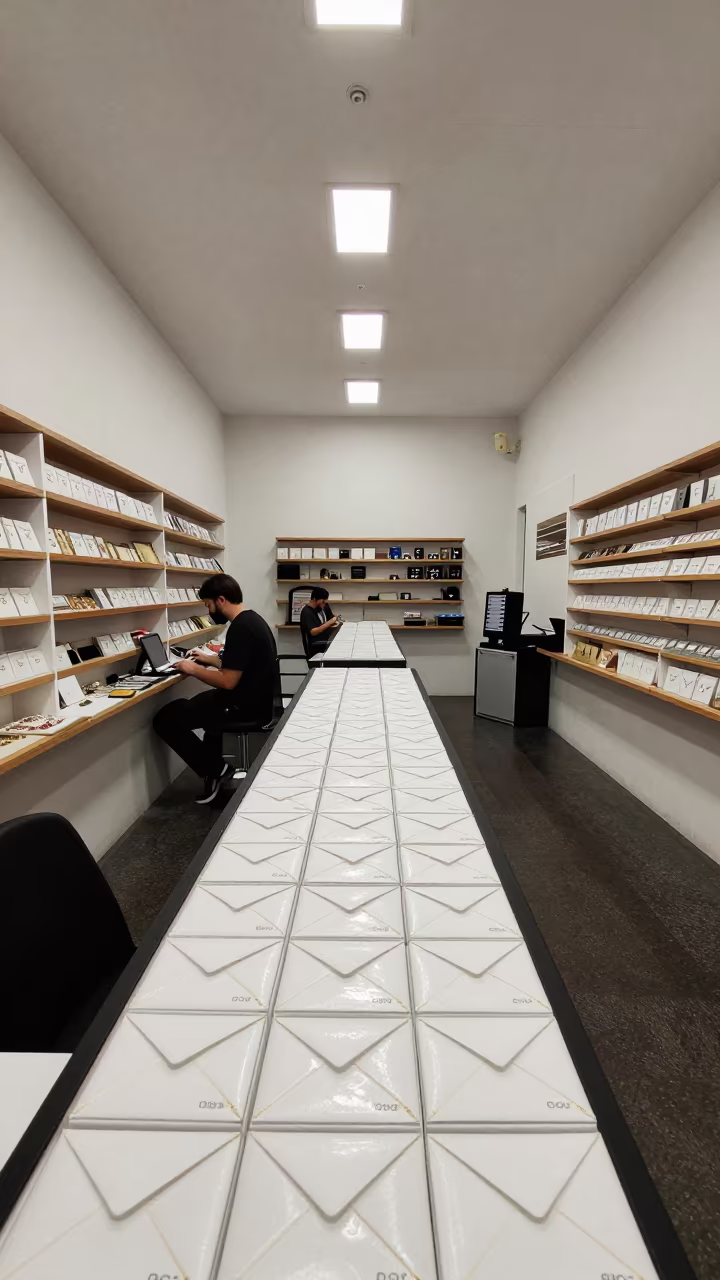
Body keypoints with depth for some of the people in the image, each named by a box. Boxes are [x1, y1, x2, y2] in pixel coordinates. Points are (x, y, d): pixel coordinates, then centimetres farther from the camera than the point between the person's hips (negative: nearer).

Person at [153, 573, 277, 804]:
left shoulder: (240, 628, -23)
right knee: (203, 702, 35)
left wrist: (193, 669, -10)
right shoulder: (251, 619, 9)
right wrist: (208, 660, 21)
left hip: (246, 706, -10)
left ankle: (215, 769, 4)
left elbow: (228, 681, -23)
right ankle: (214, 766, 30)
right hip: (255, 698, 11)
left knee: (164, 720, -5)